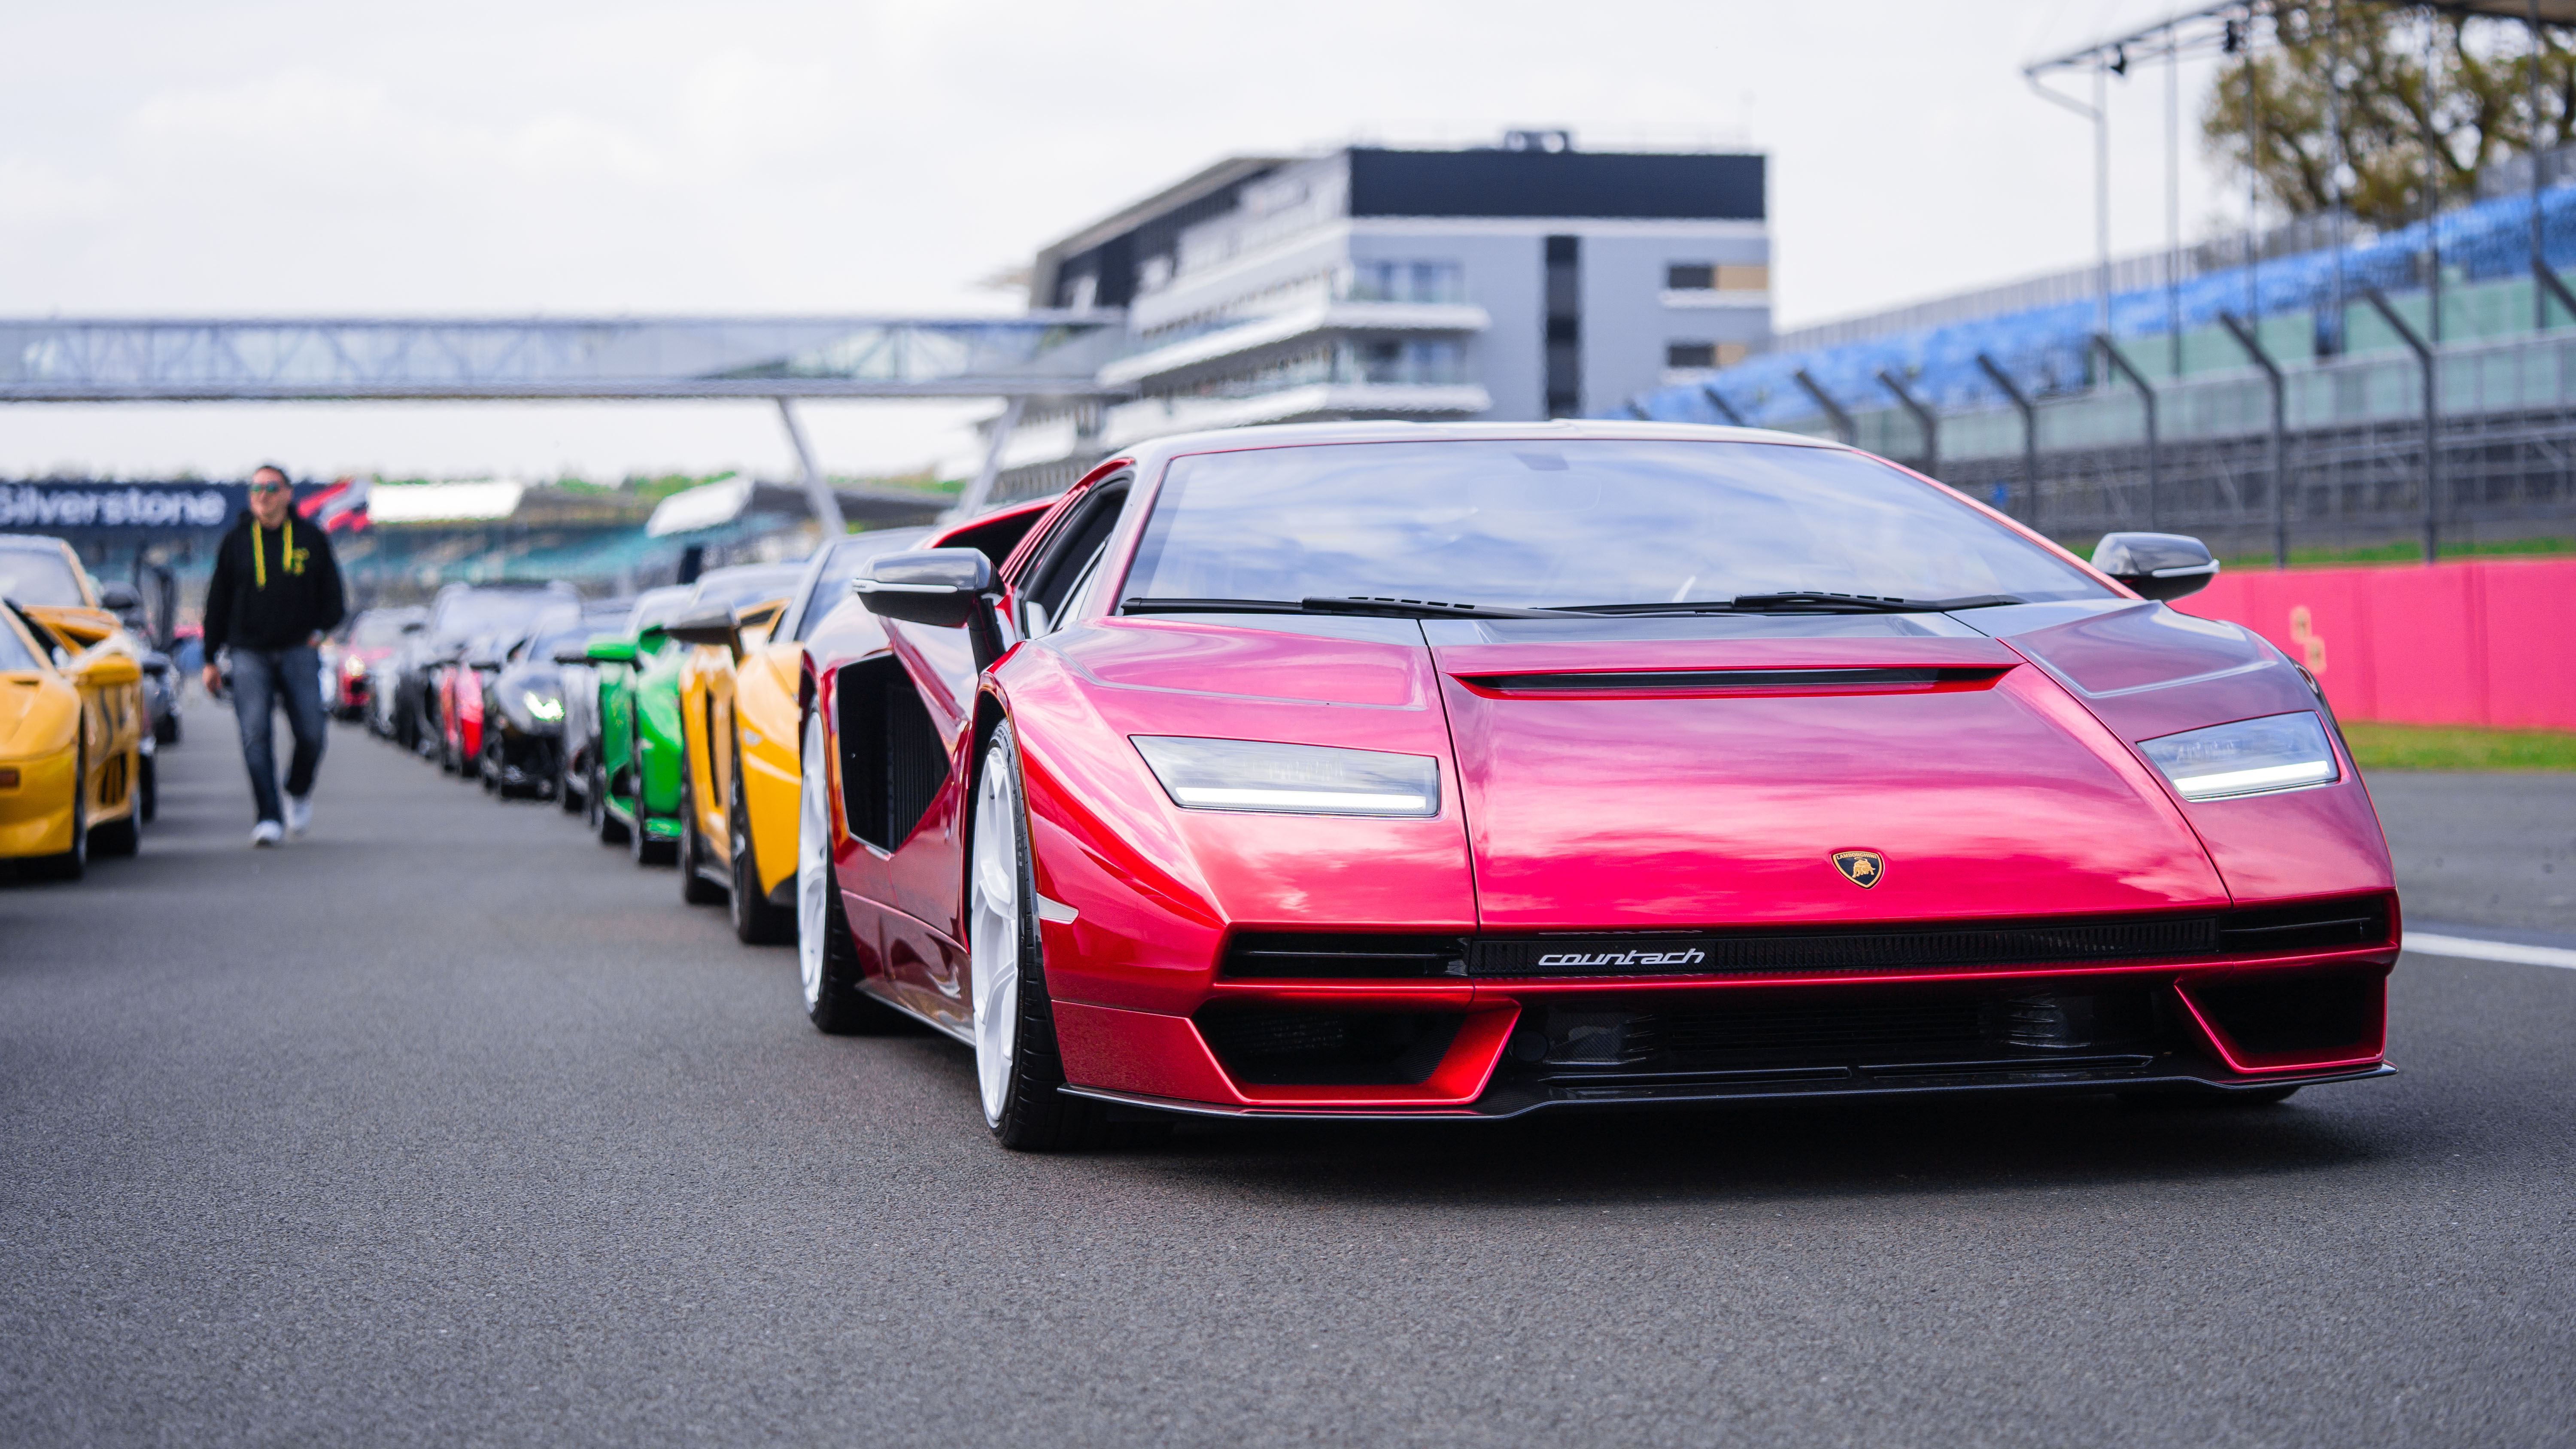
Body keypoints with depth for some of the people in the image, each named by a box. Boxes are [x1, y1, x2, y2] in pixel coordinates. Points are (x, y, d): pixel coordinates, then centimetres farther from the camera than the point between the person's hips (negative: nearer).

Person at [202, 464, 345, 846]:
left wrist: (319, 631, -4)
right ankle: (269, 818, -9)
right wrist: (211, 659, 10)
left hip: (299, 652, 0)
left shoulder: (312, 540, 8)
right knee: (256, 735, -11)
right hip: (249, 654, 0)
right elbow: (217, 603, 12)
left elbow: (333, 597, 14)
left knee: (310, 734, -6)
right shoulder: (235, 542, 8)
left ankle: (300, 792, 23)